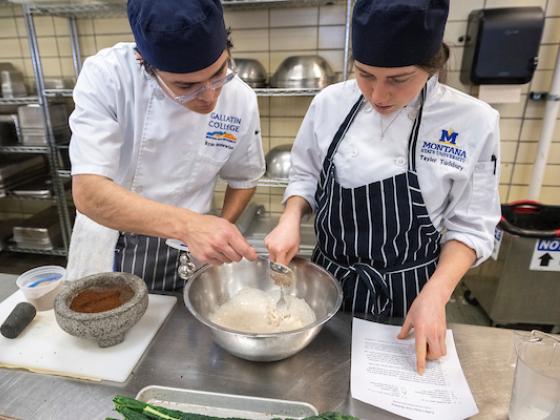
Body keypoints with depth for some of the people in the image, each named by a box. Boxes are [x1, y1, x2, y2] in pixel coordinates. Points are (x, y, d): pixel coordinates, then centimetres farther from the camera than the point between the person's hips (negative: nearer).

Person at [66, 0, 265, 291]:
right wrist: (188, 224, -42)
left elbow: (243, 178, 0)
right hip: (106, 249, 0)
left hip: (185, 254, 1)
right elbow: (88, 192, -29)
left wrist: (216, 242, -10)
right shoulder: (106, 76, -22)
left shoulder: (241, 100, -15)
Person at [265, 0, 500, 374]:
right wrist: (290, 221, -16)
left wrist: (435, 294, -20)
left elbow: (471, 227, -8)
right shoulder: (330, 103, -11)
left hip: (405, 291, -1)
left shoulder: (473, 122, -16)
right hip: (329, 279, 3)